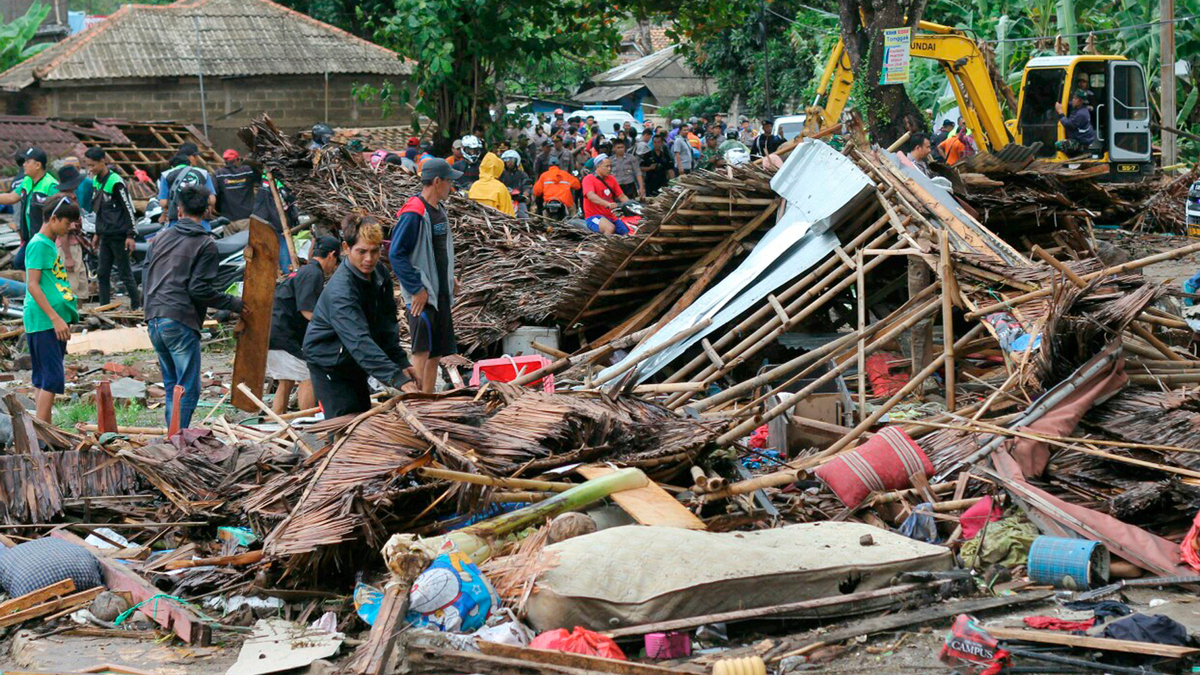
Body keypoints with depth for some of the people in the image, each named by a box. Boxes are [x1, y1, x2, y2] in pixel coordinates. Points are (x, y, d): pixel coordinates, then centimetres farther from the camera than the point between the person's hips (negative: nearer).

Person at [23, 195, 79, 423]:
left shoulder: (51, 244, 18)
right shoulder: (38, 244, -10)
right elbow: (32, 285, -17)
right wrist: (56, 318, -20)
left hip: (54, 322, 10)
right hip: (43, 321, -10)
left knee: (44, 379, 11)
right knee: (52, 379, -12)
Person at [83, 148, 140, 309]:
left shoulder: (115, 182, -14)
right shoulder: (96, 181, 11)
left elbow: (129, 209, -14)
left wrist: (130, 235, -16)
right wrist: (97, 234, 20)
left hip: (119, 235, -8)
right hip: (105, 235, 8)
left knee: (125, 273, -3)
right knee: (102, 273, 7)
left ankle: (137, 306, 5)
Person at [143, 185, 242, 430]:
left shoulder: (161, 237, 13)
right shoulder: (205, 244, -5)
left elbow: (145, 278, 18)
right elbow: (200, 290, -12)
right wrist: (234, 304, -2)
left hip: (154, 318, 7)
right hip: (181, 322, -7)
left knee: (172, 384, 17)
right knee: (188, 388, -2)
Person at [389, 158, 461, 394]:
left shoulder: (439, 210, 13)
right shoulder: (414, 214, -16)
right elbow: (396, 254, -19)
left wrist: (449, 278, 15)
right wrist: (417, 290, -20)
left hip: (441, 293, 9)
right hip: (422, 295, -9)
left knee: (436, 353, 11)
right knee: (422, 350, -13)